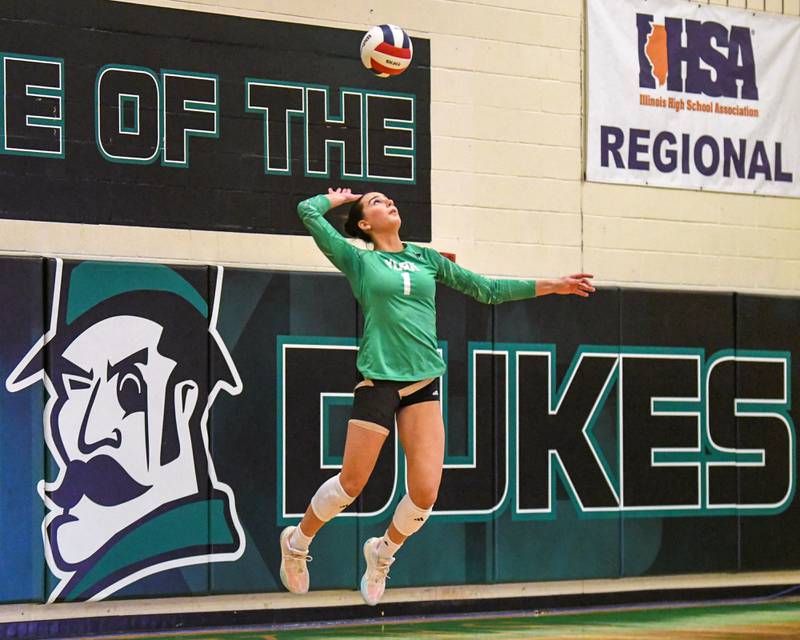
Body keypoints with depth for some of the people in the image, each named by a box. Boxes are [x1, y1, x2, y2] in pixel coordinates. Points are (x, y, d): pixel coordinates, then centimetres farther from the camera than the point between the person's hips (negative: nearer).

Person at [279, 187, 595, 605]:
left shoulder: (426, 258, 15)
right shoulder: (358, 261, 4)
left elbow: (487, 290, 18)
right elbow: (309, 212, -4)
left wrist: (551, 286, 15)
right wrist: (336, 198, 17)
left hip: (423, 383, 4)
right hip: (378, 380, -4)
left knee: (425, 492, -5)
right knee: (351, 484, 1)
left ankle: (382, 553, 23)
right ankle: (297, 543, 27)